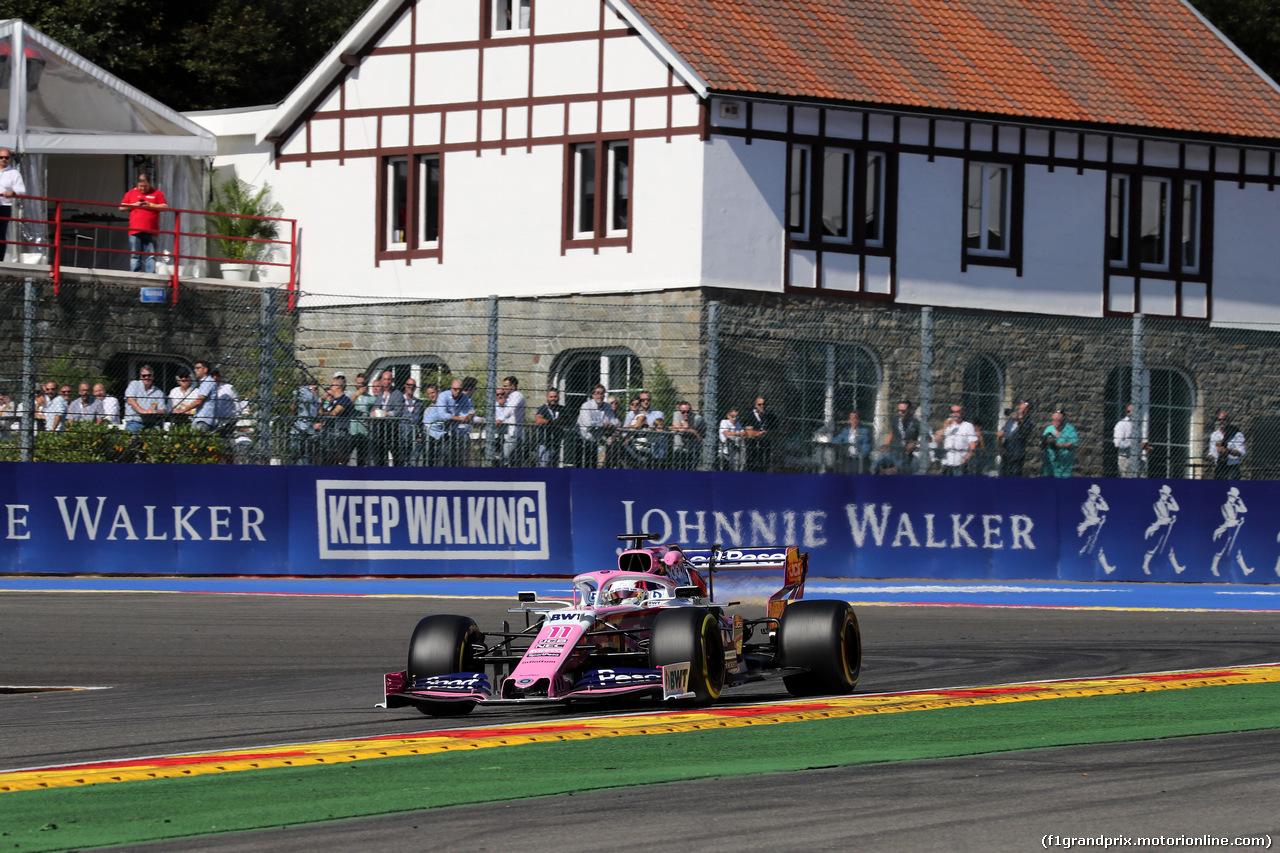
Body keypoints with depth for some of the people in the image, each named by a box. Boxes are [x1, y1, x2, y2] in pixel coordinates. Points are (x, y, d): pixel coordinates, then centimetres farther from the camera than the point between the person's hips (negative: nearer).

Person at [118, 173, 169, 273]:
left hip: (150, 231, -1)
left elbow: (165, 207, 3)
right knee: (135, 256, 1)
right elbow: (122, 207, 11)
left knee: (150, 256, -6)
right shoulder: (131, 193, 14)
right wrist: (135, 205, -4)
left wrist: (150, 205, -8)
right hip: (135, 231, 1)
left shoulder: (157, 193, 11)